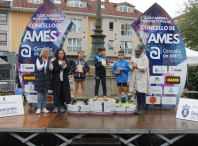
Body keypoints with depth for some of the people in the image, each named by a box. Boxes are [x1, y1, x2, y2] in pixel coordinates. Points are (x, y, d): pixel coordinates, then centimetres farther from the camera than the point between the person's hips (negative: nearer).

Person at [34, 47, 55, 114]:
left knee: (45, 93, 6)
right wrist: (43, 63, -24)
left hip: (47, 78, 3)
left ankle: (44, 108, 14)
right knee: (39, 93, -1)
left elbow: (51, 69, -3)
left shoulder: (49, 59, 7)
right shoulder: (38, 59, 0)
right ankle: (39, 108, 5)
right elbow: (39, 68, -9)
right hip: (39, 78, -3)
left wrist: (50, 62, -20)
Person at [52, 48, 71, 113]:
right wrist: (61, 66, -16)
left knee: (63, 93, 5)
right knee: (56, 93, 0)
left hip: (64, 80, 3)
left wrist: (64, 66, -14)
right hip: (56, 80, -3)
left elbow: (68, 70, 2)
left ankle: (62, 106, 15)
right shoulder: (54, 62, 0)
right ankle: (56, 106, 10)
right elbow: (54, 70, -11)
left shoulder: (66, 62, 11)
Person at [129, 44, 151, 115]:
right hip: (135, 78, 5)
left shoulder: (144, 58, -5)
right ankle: (138, 108, 18)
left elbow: (145, 67, -12)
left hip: (142, 78, -5)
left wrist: (137, 67, -25)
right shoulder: (133, 57, 12)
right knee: (137, 93, 10)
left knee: (142, 93, -5)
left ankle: (142, 109, 3)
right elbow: (131, 67, 13)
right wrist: (132, 67, -11)